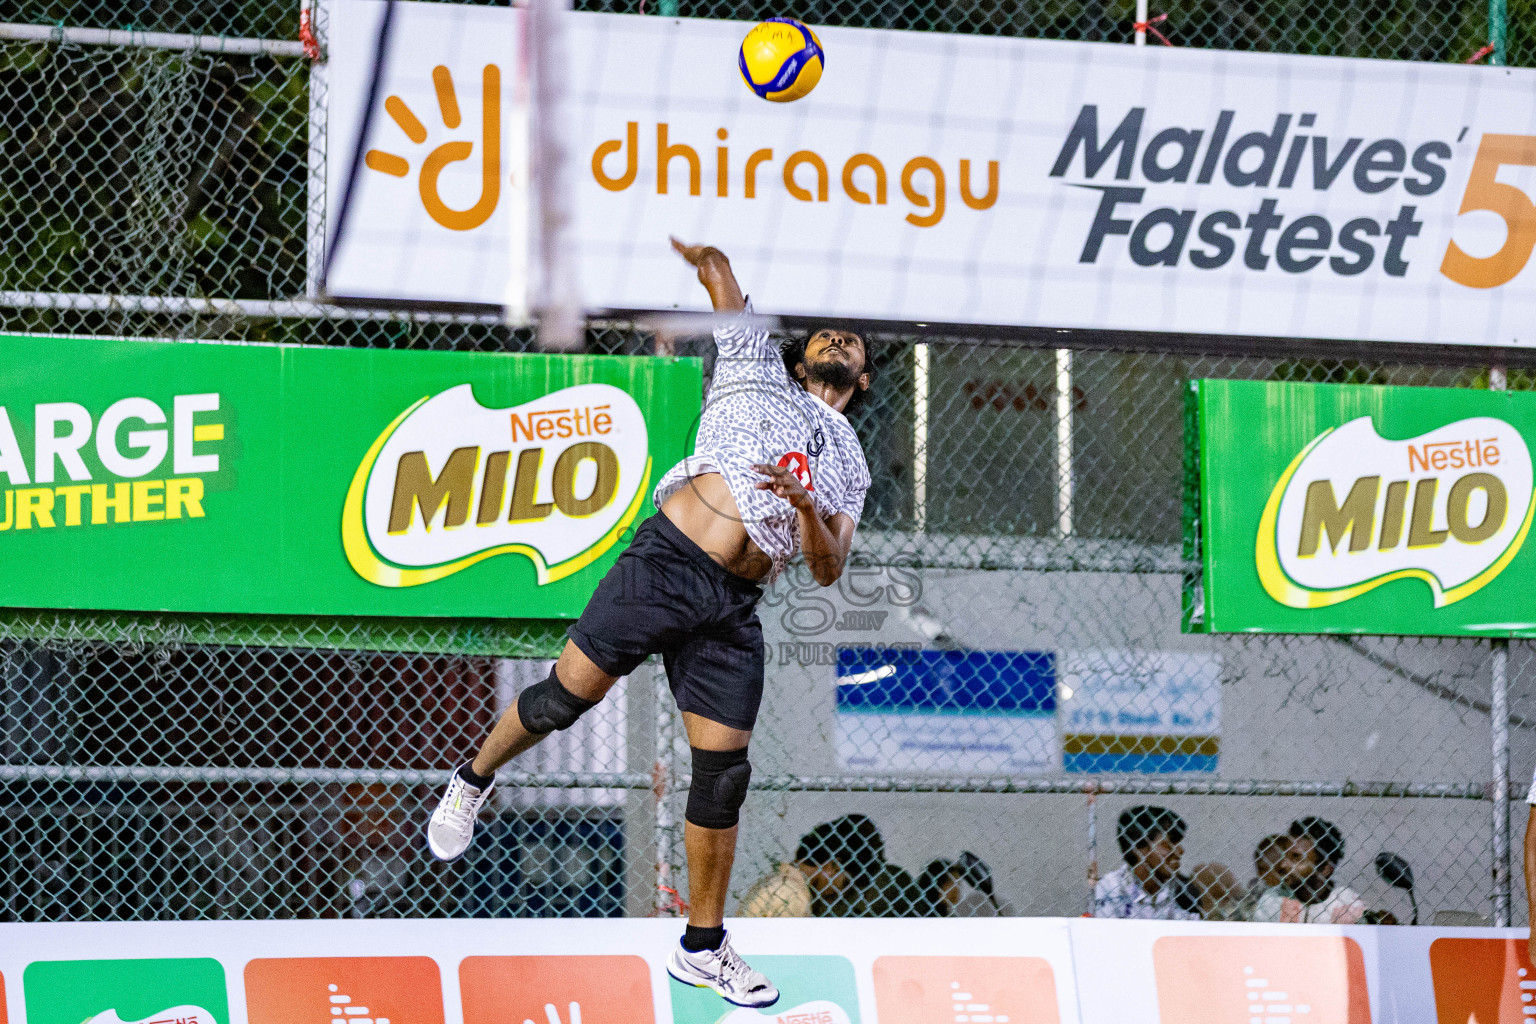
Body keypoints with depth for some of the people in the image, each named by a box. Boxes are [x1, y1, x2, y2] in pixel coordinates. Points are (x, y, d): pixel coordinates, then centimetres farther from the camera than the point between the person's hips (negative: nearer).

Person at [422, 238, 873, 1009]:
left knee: (723, 773, -1)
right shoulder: (758, 372, 16)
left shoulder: (848, 467, 22)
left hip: (732, 611, 3)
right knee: (565, 697, -6)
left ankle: (702, 946, 9)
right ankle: (473, 781, 24)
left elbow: (827, 570, 10)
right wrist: (701, 253, -9)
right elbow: (717, 274, 15)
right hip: (666, 562, -3)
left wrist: (808, 508, -10)